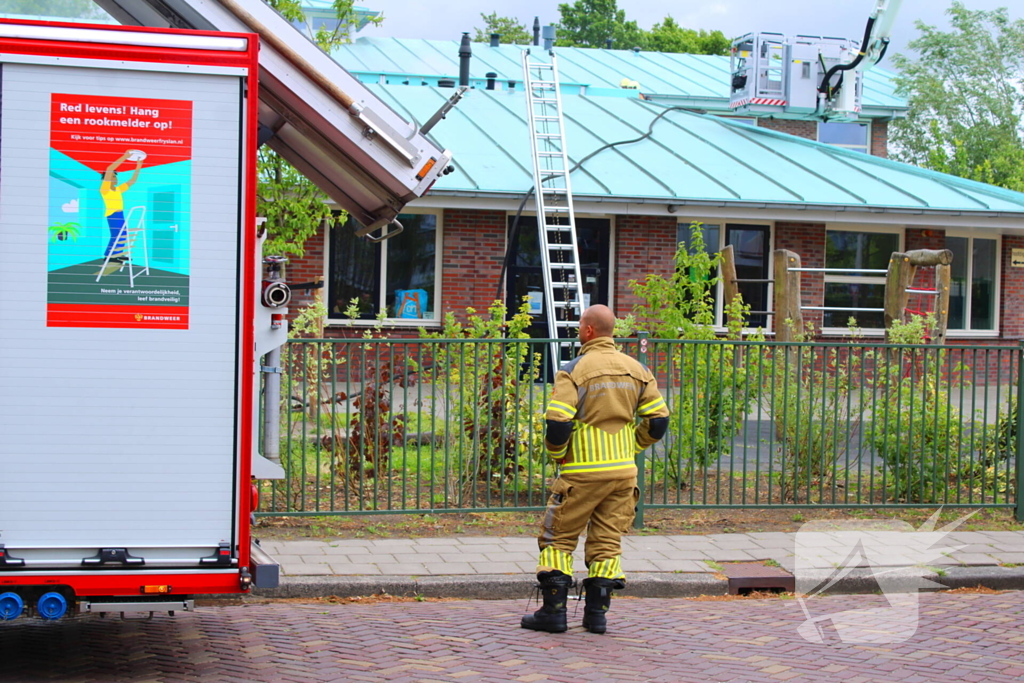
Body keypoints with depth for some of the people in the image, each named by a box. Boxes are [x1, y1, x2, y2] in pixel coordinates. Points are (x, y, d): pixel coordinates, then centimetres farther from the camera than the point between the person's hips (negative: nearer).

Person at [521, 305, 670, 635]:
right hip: (624, 471, 5)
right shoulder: (637, 370, 6)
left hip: (582, 472, -5)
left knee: (558, 538, 7)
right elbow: (658, 420, 6)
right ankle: (597, 613, 10)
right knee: (607, 542, 12)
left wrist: (557, 455, 1)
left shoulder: (574, 370, -11)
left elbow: (558, 423, -18)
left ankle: (553, 611, 4)